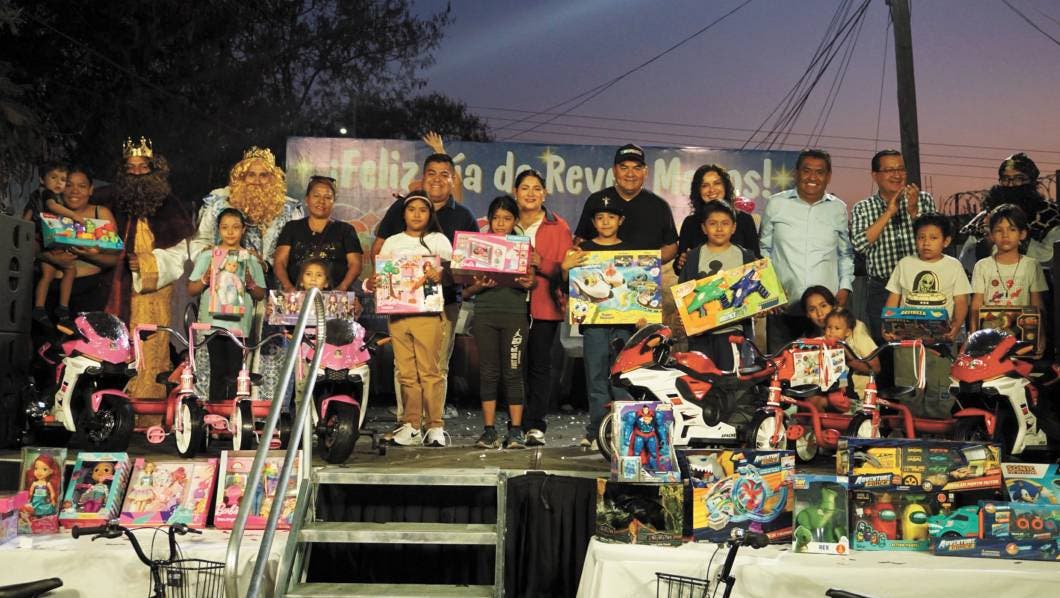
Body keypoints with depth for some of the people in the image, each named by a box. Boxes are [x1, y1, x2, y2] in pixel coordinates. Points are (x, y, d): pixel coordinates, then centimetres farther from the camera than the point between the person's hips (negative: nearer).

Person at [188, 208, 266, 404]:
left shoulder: (251, 259, 10)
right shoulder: (207, 257, 8)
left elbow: (261, 295, 10)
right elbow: (191, 290, 8)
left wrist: (251, 284, -9)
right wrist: (206, 279, -10)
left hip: (239, 323, 1)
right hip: (214, 321, 0)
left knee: (234, 371, -2)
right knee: (218, 370, -2)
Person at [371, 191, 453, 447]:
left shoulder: (438, 240, 10)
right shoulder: (392, 242, 19)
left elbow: (450, 268, -2)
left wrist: (441, 274, -26)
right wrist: (372, 285, -7)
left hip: (428, 313, -3)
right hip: (398, 312, 3)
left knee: (430, 370, -8)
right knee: (406, 372, 2)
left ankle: (435, 426, -3)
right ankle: (410, 424, 8)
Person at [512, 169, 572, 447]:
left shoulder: (558, 226, 5)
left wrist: (541, 264, -17)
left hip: (545, 305, -2)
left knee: (540, 364, -2)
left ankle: (536, 426, 1)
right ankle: (516, 425, 7)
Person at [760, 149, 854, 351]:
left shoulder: (838, 209, 10)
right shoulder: (776, 204, 5)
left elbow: (845, 253, 20)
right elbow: (764, 249, 13)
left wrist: (845, 287, 8)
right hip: (782, 305, -1)